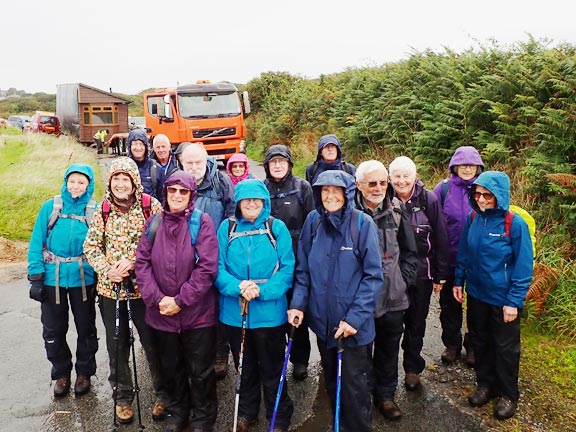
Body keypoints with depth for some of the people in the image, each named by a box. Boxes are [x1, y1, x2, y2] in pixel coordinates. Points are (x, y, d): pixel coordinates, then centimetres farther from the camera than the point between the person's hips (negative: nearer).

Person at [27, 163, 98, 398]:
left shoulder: (95, 210, -7)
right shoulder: (50, 207, -5)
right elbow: (37, 243, -3)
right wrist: (35, 277, -7)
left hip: (83, 279, -1)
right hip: (52, 279, 1)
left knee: (86, 328, 14)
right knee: (53, 330, 13)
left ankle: (84, 372, 34)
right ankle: (61, 373, 34)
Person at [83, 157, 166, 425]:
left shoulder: (151, 206, -6)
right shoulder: (103, 210, 3)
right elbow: (90, 246, 5)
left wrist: (133, 262, -18)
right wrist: (107, 270, -12)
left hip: (143, 286, -3)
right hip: (110, 287, 3)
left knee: (152, 341, 7)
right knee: (117, 344, 14)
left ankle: (162, 393, 28)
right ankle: (123, 396, 33)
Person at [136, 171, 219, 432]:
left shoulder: (202, 222, -9)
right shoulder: (154, 222, 3)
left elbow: (207, 268, -15)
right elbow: (142, 263, 0)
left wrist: (181, 300, -16)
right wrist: (157, 298, -12)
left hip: (197, 313, -3)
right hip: (161, 313, 4)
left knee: (200, 371, 10)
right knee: (170, 368, 20)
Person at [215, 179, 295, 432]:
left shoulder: (277, 227, -5)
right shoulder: (226, 228, 0)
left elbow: (287, 268, -8)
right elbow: (218, 267, -3)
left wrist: (262, 290, -21)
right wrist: (238, 287, -21)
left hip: (269, 312, -2)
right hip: (234, 312, 2)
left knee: (272, 370, 11)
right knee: (244, 368, 21)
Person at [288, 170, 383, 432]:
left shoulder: (362, 223, -13)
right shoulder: (313, 221, -2)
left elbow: (373, 276, -12)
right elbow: (303, 269, 6)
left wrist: (356, 317, -18)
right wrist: (298, 303, -6)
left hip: (354, 325, -4)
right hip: (322, 320, 4)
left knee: (354, 387, 8)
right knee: (331, 381, 21)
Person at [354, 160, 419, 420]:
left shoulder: (397, 210, -2)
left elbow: (409, 251, 8)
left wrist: (404, 280, 4)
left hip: (393, 296, 3)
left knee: (389, 348, 17)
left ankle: (385, 394, 37)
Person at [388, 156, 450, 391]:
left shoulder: (429, 200, -8)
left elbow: (441, 239, -3)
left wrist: (440, 275, -2)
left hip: (421, 273, 0)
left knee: (416, 322, 15)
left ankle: (412, 367, 34)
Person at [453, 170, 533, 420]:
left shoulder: (515, 224, -18)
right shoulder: (472, 218, -4)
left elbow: (524, 266, -15)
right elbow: (463, 253, 7)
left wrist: (514, 301, -16)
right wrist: (458, 281, 6)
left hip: (504, 300, -4)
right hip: (476, 295, 5)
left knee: (505, 348, 12)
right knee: (480, 342, 19)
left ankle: (508, 395, 32)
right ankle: (485, 384, 40)